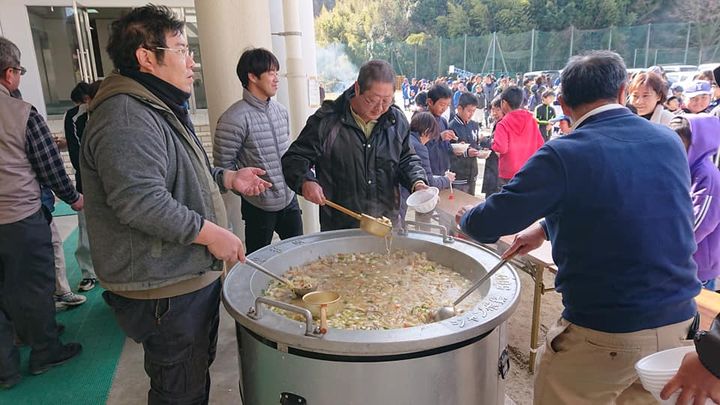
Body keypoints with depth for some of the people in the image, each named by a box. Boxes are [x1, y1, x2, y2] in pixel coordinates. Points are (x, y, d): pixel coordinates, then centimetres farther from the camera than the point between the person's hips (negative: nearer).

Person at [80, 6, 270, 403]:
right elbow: (138, 200, -31)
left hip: (192, 274, 11)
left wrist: (228, 178, 12)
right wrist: (210, 233, -24)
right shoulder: (125, 117, -22)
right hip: (165, 289, -11)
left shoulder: (161, 109, 15)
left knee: (197, 371, 26)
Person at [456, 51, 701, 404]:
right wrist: (546, 227, 16)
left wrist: (466, 217, 8)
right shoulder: (670, 142, 2)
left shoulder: (563, 155, -18)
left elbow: (487, 224, -14)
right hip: (678, 327, 6)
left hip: (602, 336, -6)